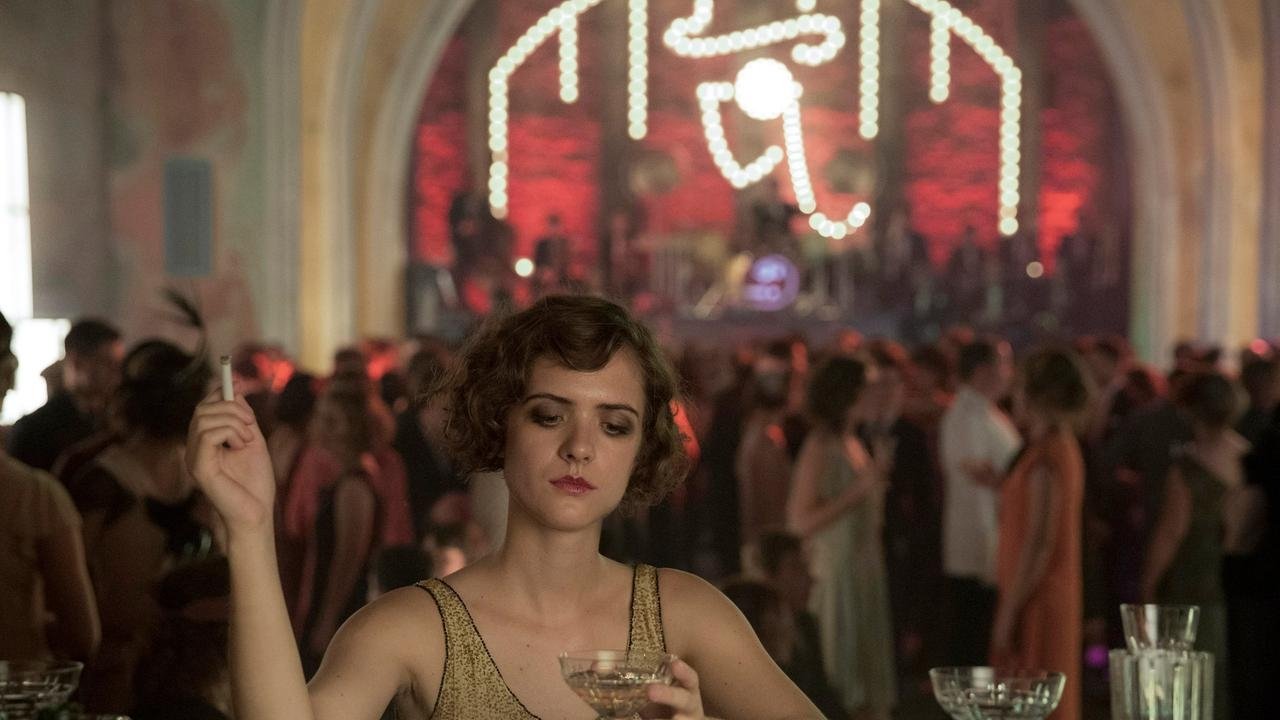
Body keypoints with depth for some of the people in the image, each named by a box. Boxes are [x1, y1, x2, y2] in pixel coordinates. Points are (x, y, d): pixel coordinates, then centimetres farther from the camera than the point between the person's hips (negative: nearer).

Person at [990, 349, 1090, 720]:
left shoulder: (1045, 459, -17)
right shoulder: (1064, 446, 12)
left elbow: (1038, 546, -20)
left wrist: (1009, 613, -18)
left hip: (1037, 601, -10)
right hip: (1059, 595, 10)